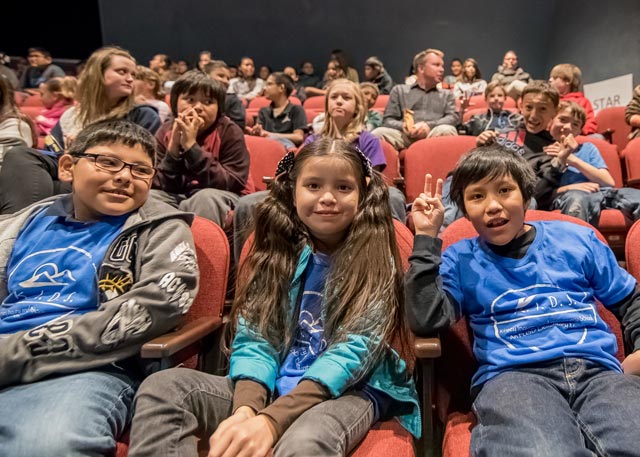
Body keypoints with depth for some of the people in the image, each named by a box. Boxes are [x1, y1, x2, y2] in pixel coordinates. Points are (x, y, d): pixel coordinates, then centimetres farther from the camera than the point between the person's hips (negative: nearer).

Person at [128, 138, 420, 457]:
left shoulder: (375, 263, -3)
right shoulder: (277, 255, 8)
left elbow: (354, 350, -15)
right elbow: (254, 339, 0)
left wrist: (271, 419, -27)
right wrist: (245, 408, -22)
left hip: (348, 391, -4)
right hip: (272, 387, 5)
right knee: (162, 387, -17)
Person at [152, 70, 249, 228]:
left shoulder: (230, 132, -10)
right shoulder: (165, 132, -1)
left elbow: (232, 184, -23)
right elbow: (158, 185, -7)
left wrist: (192, 146, -28)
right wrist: (173, 148, -23)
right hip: (177, 198, 3)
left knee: (207, 197, -35)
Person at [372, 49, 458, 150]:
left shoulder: (447, 94, 31)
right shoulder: (399, 90, 26)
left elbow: (453, 117, 11)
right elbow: (388, 120, 15)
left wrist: (429, 126, -10)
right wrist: (403, 126, -10)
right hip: (405, 136, -1)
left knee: (447, 130, -36)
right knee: (379, 133, -33)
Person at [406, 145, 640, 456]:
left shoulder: (576, 239, 19)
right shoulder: (460, 259, 12)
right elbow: (425, 322, -4)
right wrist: (427, 237, -1)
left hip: (597, 367, 3)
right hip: (511, 374, -2)